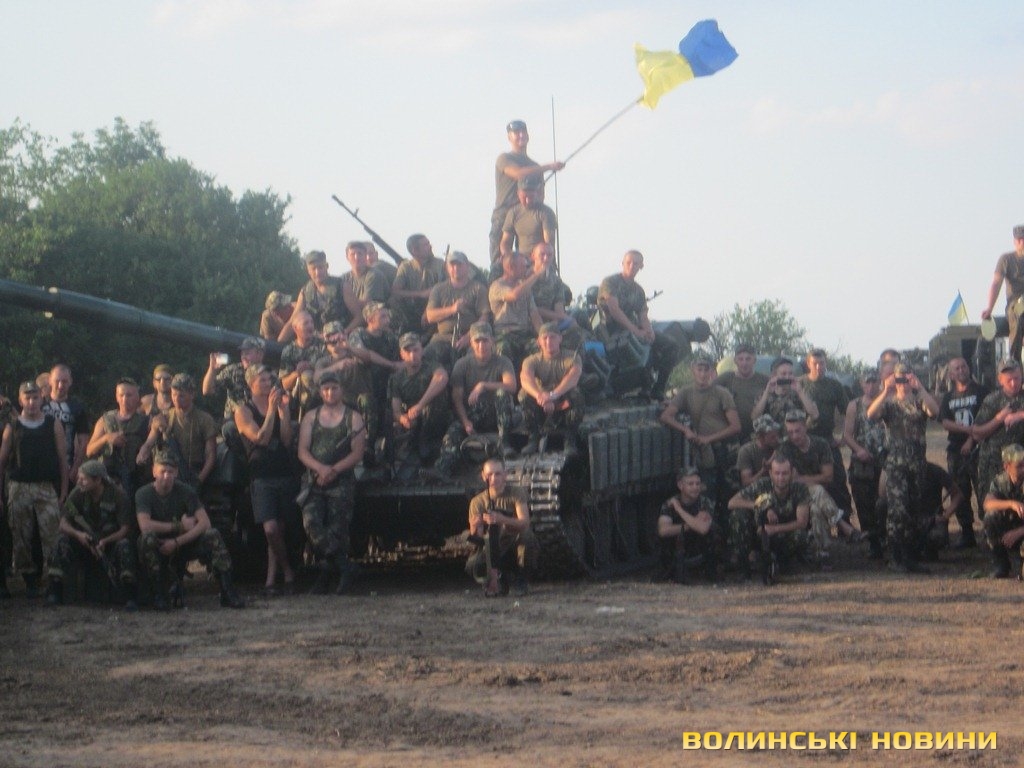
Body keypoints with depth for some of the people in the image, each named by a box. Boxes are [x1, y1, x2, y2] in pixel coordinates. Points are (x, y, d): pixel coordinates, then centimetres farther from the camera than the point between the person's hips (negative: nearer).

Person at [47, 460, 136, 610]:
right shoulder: (78, 493, -7)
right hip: (84, 541, 3)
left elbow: (125, 528, -18)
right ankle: (55, 591, -23)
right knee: (62, 540, -25)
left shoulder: (116, 495, -14)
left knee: (124, 545, -36)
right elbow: (64, 522, -9)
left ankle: (131, 597, -36)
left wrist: (105, 541, -35)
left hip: (111, 541, -3)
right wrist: (77, 534, -32)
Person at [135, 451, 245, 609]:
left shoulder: (185, 491, -5)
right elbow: (145, 526, -29)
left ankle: (227, 594, -24)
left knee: (213, 535, -23)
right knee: (148, 538, -36)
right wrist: (179, 526, -22)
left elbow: (205, 523, -16)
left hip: (183, 545, 2)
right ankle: (159, 595, -23)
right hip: (158, 549, -2)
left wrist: (177, 542, -26)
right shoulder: (144, 494, -11)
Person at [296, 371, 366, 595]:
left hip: (341, 482, -2)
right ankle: (344, 567, -17)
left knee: (337, 529, -9)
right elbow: (302, 451, 6)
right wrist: (320, 468, -13)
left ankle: (326, 575, 1)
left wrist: (334, 470, -15)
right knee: (311, 522, -20)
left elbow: (357, 453, -1)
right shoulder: (311, 417, 15)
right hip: (314, 481, 2)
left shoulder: (353, 418, 7)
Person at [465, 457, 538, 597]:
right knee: (472, 565, -30)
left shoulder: (516, 494, -9)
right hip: (493, 551, 1)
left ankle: (519, 580, -10)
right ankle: (500, 582, 5)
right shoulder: (478, 502, -4)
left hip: (515, 547, -1)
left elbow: (524, 522, -27)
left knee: (527, 536, -35)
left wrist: (502, 519, -44)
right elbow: (476, 536, -9)